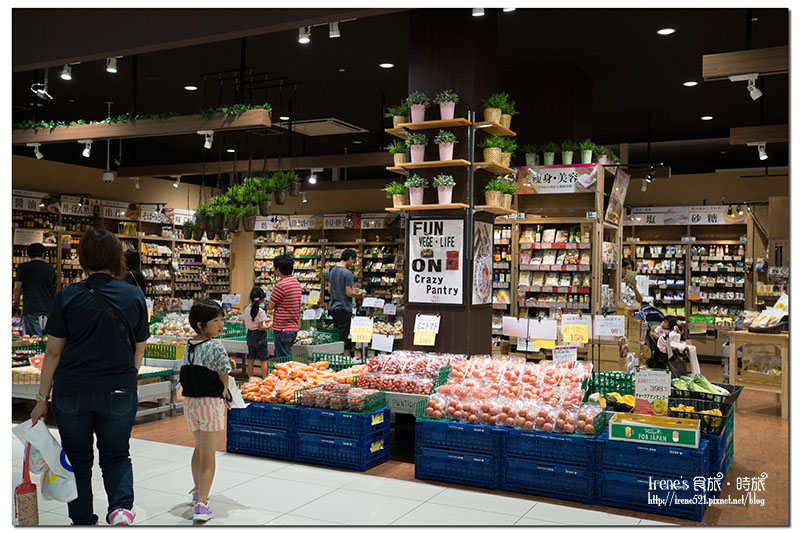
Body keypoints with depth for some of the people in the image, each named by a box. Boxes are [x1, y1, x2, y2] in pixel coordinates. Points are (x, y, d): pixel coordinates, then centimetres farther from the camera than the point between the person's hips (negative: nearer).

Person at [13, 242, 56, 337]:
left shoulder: (24, 267, 0)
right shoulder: (51, 269, 12)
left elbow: (17, 288, 0)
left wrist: (16, 302, 16)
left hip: (31, 309, -4)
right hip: (49, 308, 4)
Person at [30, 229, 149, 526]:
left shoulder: (67, 297, -5)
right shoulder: (135, 296, 0)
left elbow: (53, 352, -3)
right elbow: (139, 350, 6)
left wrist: (42, 398, 5)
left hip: (72, 392, -1)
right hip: (119, 392, 1)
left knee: (78, 459, 16)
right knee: (116, 456, 15)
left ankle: (82, 521, 22)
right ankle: (121, 506, -7)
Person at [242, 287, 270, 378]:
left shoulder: (246, 310, 1)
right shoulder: (261, 312, -17)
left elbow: (244, 324, 8)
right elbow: (260, 327, -19)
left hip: (249, 335, 6)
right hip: (259, 336, -6)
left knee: (250, 360, 12)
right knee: (263, 360, 2)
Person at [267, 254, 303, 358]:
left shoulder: (280, 285, -16)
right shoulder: (297, 284, 10)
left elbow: (270, 307, -10)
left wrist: (267, 306, 12)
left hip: (283, 329, -8)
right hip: (294, 327, 8)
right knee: (278, 356, 18)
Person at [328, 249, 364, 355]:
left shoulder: (333, 270, 12)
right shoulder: (347, 273, -15)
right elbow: (348, 293, -18)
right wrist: (358, 295, 1)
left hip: (334, 308, 8)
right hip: (344, 309, -8)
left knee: (337, 337, 13)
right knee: (345, 338, -5)